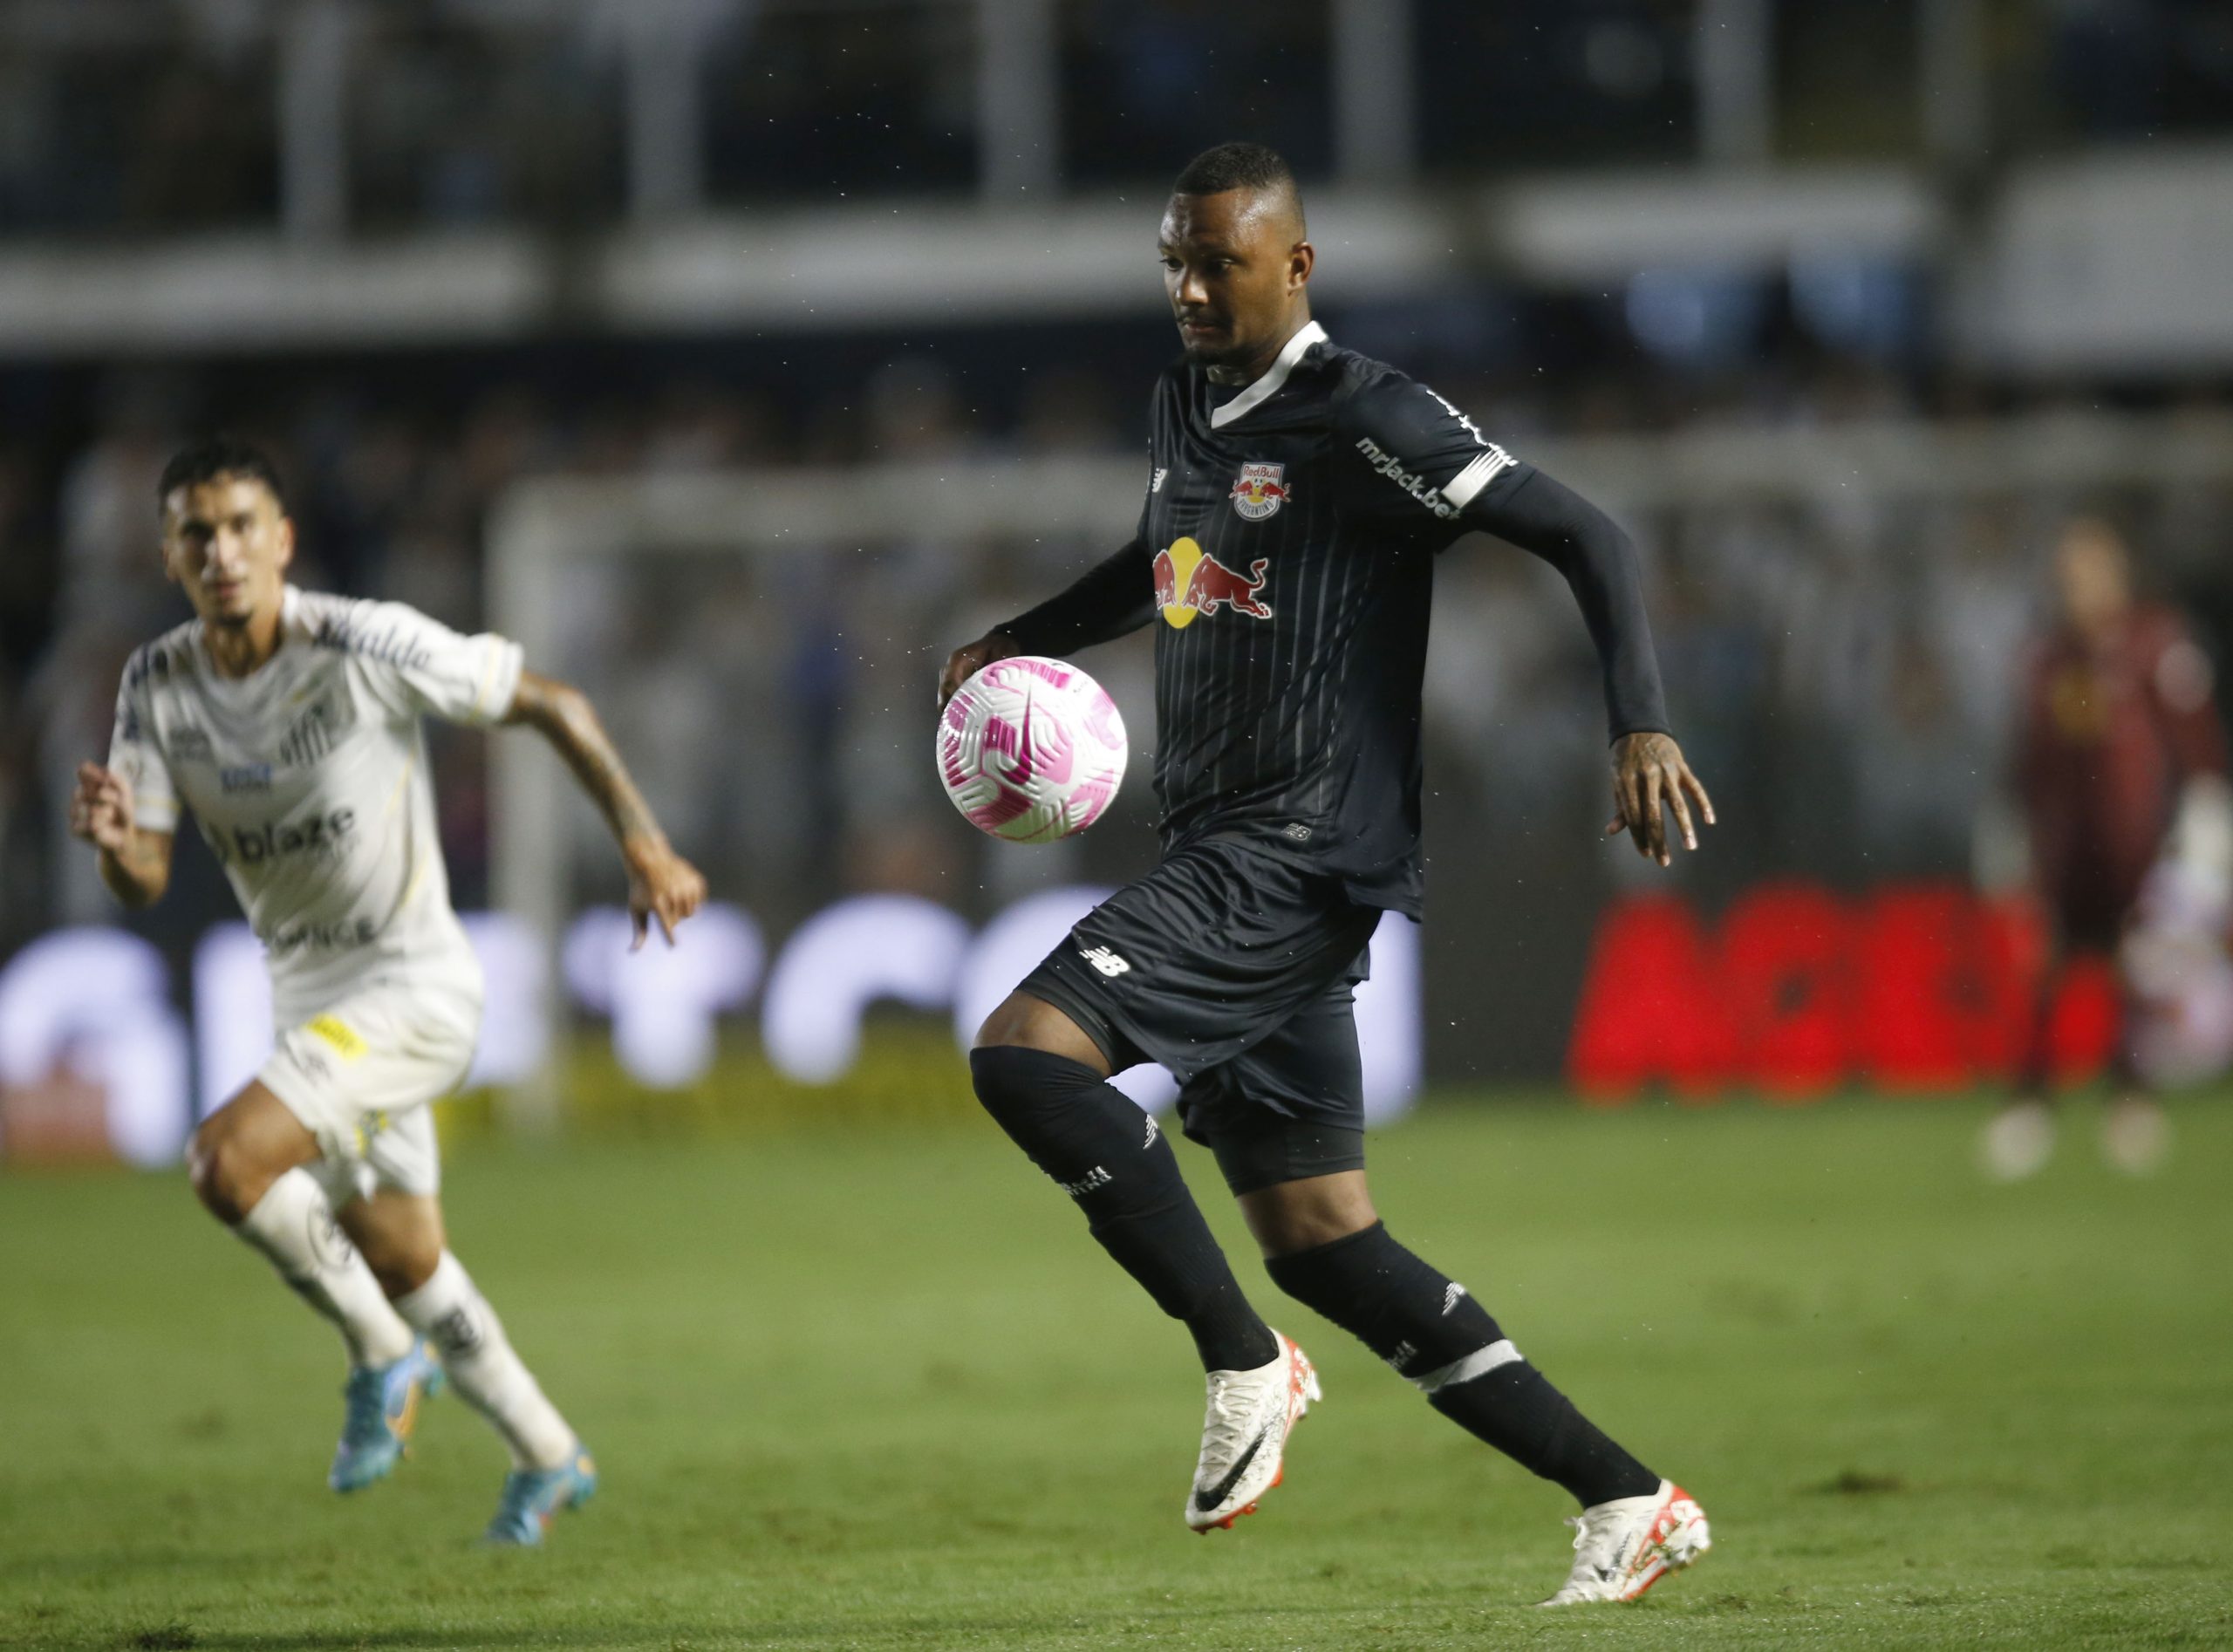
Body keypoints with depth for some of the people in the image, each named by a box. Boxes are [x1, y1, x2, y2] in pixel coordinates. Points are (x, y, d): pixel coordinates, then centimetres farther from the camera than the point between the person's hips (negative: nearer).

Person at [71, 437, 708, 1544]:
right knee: (405, 1265, 17)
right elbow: (143, 884, -6)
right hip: (309, 996, 6)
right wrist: (112, 838, -30)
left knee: (226, 1160, -25)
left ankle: (382, 1356, -4)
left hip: (415, 984, -6)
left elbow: (549, 705, -9)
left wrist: (644, 847, -11)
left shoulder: (368, 646, -20)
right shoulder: (157, 685, -5)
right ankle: (547, 1459, 37)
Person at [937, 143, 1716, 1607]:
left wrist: (1643, 726, -23)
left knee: (1026, 1054, -23)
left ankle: (1246, 1366, -12)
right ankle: (1629, 1502, 11)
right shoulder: (1186, 406, 16)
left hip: (1301, 862, -9)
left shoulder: (1362, 418, -10)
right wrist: (1023, 641, 23)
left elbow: (1584, 537, -12)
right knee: (1321, 1243, 7)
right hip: (1221, 863, 9)